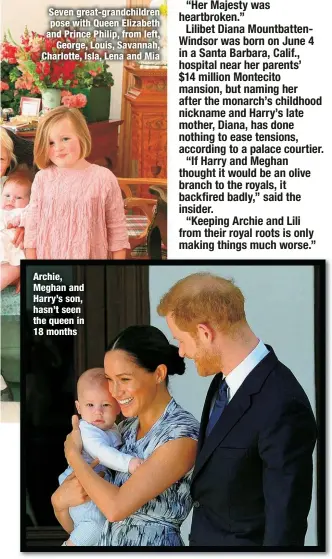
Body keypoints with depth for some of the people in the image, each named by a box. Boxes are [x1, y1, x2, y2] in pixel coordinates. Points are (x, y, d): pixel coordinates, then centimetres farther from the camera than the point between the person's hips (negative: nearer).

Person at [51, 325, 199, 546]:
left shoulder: (182, 434, -21)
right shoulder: (127, 426, 0)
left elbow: (116, 507, -25)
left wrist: (73, 453, -13)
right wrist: (62, 496, -12)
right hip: (107, 538, 6)